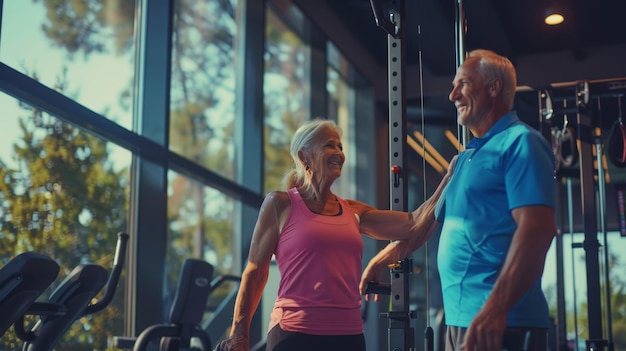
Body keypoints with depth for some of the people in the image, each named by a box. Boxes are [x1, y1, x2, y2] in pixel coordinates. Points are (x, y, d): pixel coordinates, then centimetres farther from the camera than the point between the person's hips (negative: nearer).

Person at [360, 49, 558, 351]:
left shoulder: (520, 143, -8)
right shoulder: (467, 156, 20)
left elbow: (537, 228, -20)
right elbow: (429, 219, 31)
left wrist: (495, 311, -29)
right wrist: (381, 259, 34)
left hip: (503, 325, -8)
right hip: (460, 321, 8)